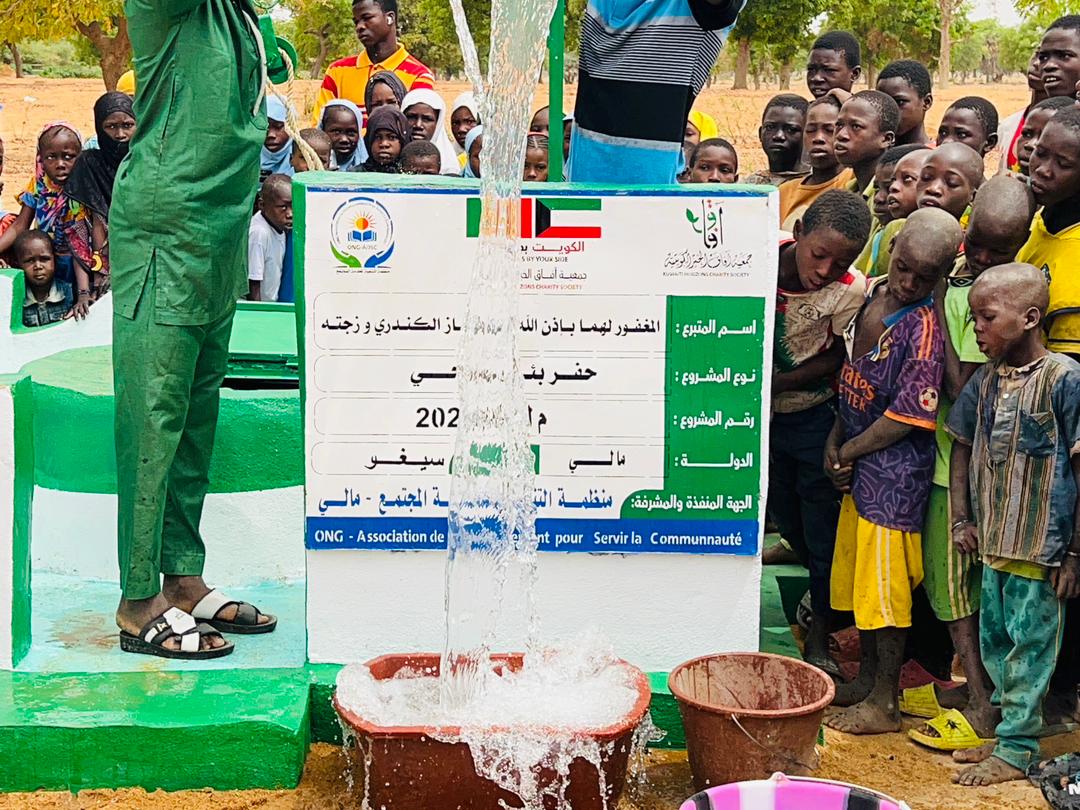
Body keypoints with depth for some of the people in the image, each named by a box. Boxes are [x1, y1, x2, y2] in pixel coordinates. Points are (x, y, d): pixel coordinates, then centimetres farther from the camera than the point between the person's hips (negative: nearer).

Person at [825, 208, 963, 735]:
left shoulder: (923, 327, -20)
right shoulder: (871, 294, 5)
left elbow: (907, 416, -21)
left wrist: (848, 453, -10)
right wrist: (834, 440, 4)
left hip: (895, 471, -8)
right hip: (856, 462, 8)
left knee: (885, 583, 1)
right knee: (855, 572, 18)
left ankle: (884, 703, 14)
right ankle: (867, 677, 35)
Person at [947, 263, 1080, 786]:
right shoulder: (986, 380, 5)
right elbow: (962, 448, 16)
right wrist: (961, 519, 7)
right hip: (993, 543, 7)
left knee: (1030, 645, 4)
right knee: (994, 641, 16)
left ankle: (1016, 750, 15)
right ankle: (1007, 727, 32)